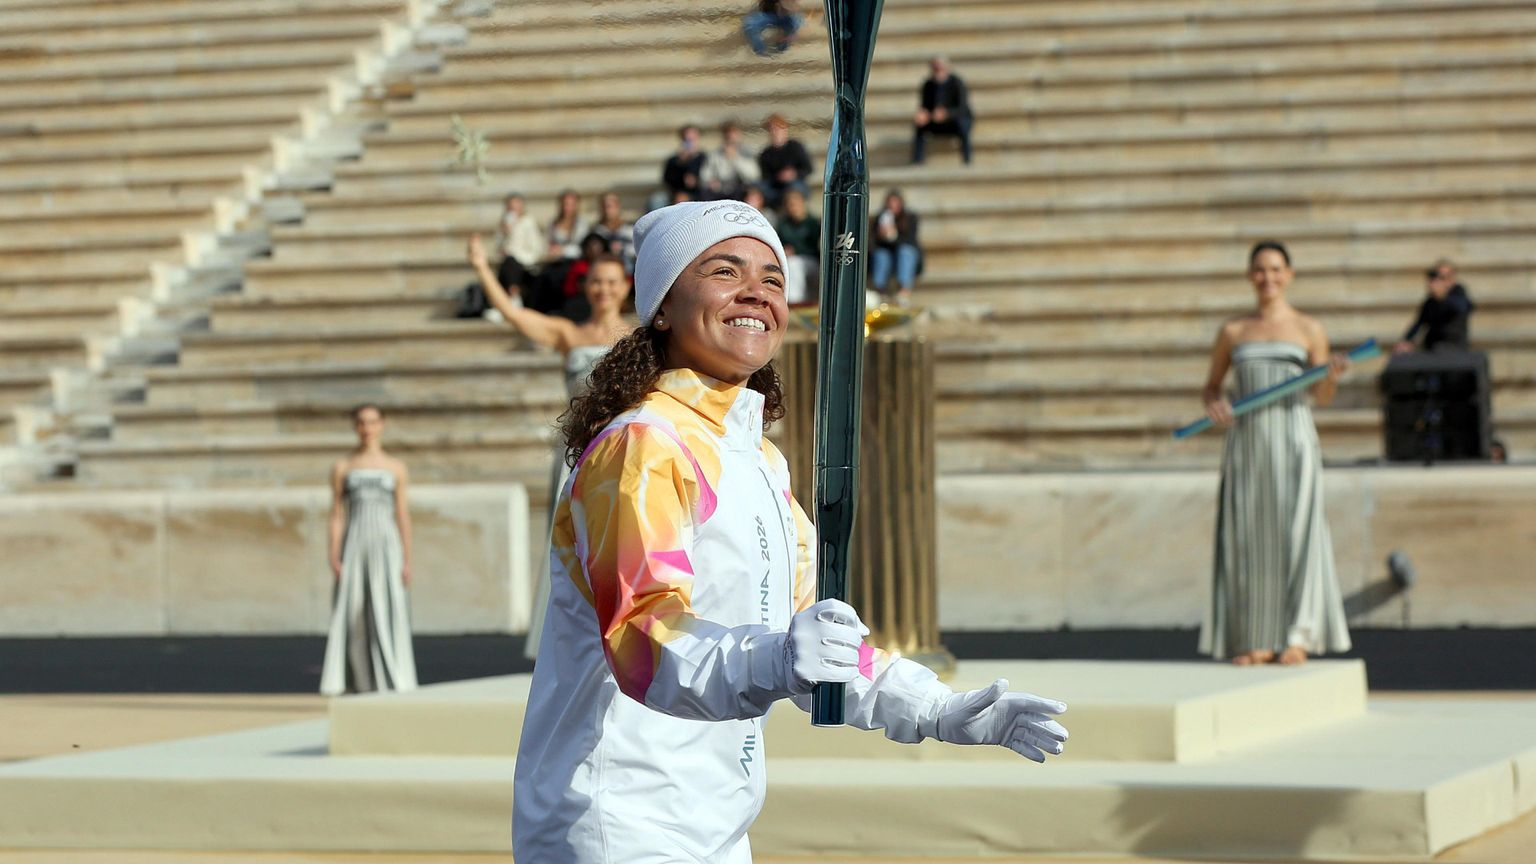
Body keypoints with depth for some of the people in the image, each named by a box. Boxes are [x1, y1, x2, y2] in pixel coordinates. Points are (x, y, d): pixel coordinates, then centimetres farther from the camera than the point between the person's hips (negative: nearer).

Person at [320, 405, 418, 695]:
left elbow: (403, 516, 8)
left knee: (387, 614, -9)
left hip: (386, 545, 0)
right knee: (353, 616, -3)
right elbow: (337, 516, 6)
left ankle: (391, 683, -6)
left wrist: (407, 561, 2)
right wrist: (334, 558, -5)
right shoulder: (342, 468, 9)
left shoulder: (395, 468, 9)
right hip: (355, 544, 0)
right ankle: (359, 685, 1)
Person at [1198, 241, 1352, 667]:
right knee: (1248, 536, -1)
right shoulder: (1233, 332, 11)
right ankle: (1257, 640, 4)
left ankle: (1297, 636, -9)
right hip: (1247, 440, 2)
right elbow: (1211, 386, 17)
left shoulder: (1309, 330, 6)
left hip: (1293, 439, -2)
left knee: (1296, 531, -10)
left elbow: (1322, 397, 5)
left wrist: (1332, 376, -17)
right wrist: (1213, 404, -5)